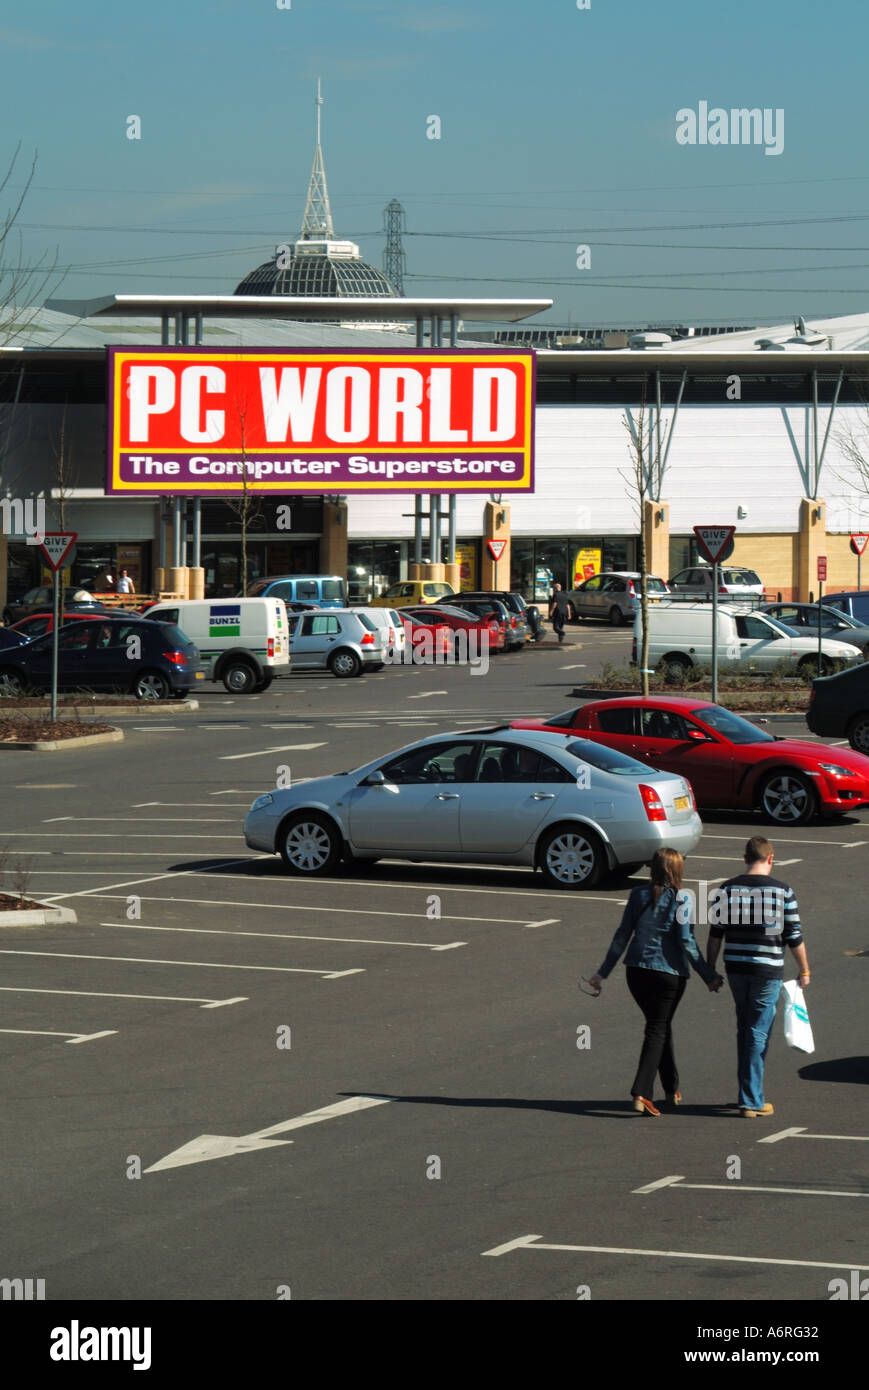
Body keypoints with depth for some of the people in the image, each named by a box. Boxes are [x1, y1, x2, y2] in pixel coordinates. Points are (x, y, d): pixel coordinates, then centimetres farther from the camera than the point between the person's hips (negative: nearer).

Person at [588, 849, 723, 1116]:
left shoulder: (638, 894, 2)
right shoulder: (680, 899, -10)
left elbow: (622, 936, 4)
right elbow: (686, 942, -13)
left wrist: (603, 973, 9)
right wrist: (709, 976, -7)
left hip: (637, 971, 4)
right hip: (669, 973, -4)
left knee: (659, 1026, 20)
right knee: (657, 1029, 3)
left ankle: (672, 1089, 28)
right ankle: (641, 1092, -11)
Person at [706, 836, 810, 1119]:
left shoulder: (727, 890, 0)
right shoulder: (782, 891, -7)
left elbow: (715, 935, 1)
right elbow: (795, 937, -3)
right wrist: (804, 971, 9)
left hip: (736, 969, 3)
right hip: (768, 971, -3)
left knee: (744, 1030, 18)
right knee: (758, 1034, 1)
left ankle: (749, 1094, 24)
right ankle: (751, 1101, 1)